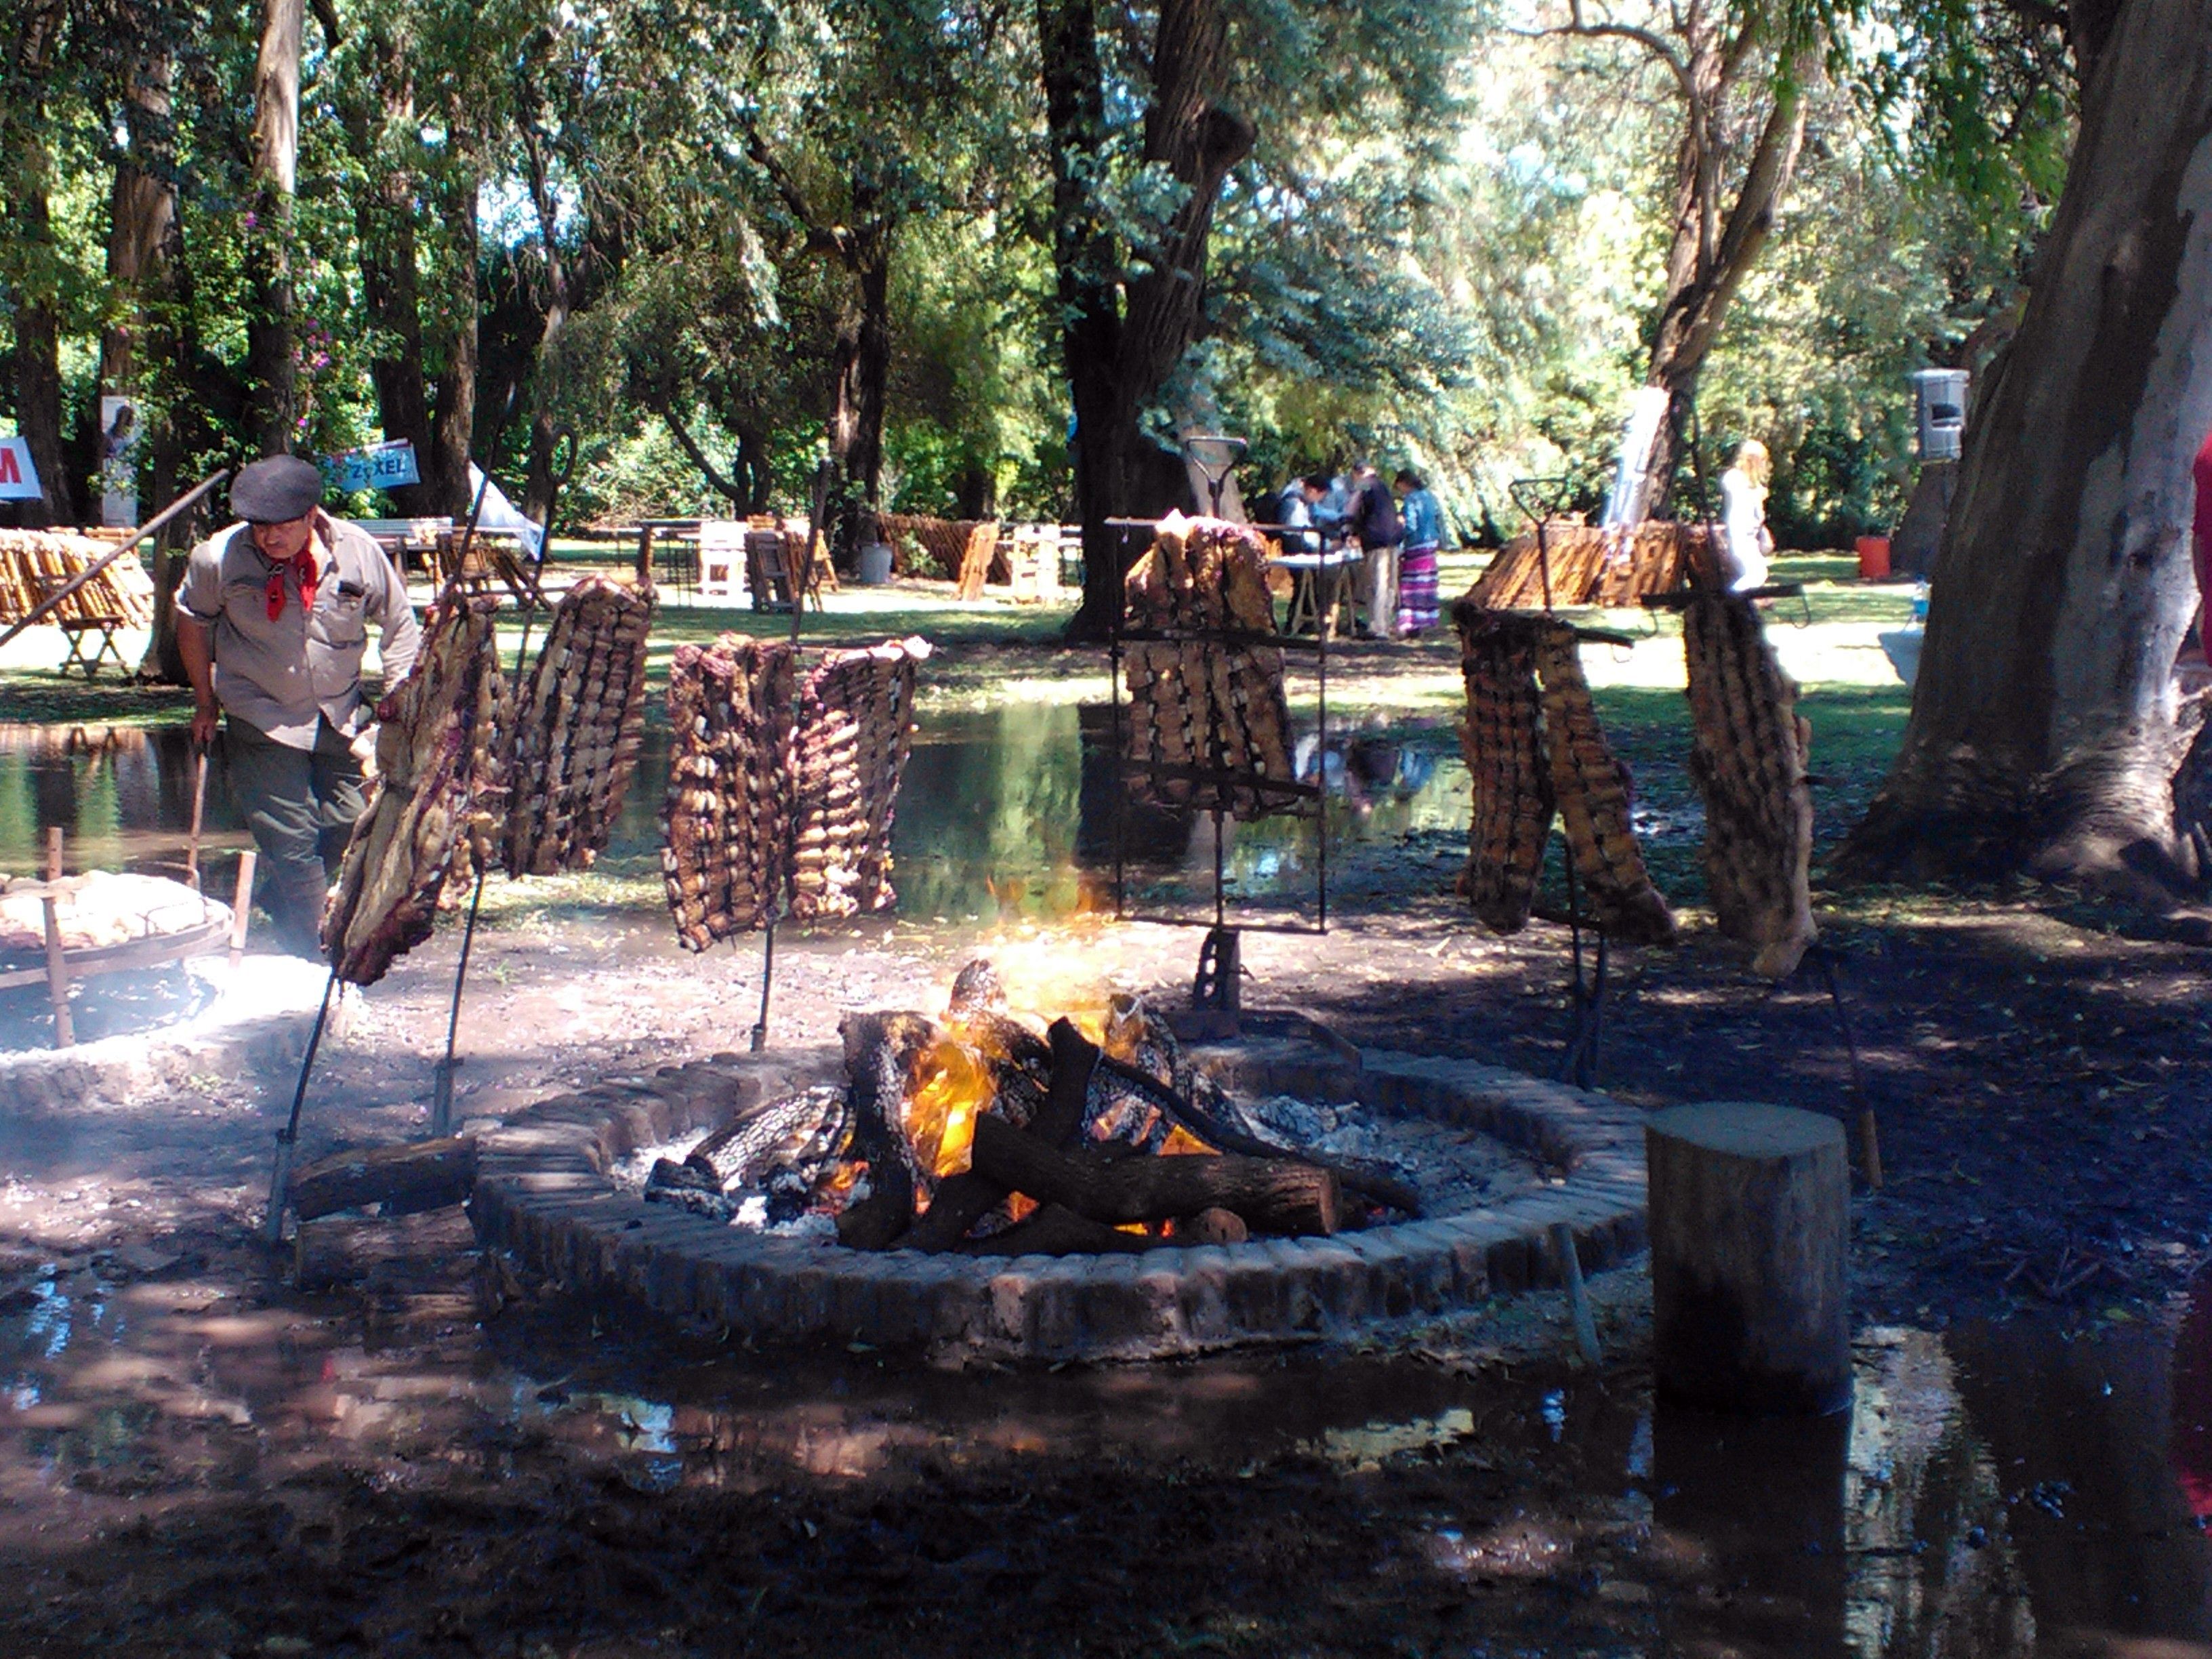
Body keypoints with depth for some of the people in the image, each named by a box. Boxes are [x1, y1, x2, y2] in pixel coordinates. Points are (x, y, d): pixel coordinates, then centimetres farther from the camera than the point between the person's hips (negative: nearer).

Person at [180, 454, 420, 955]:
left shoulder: (358, 552, -11)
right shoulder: (220, 557, -15)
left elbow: (399, 623, 5)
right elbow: (191, 621, 5)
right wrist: (205, 702, 10)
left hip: (342, 718, 3)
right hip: (263, 722, -3)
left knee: (346, 824, 8)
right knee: (292, 841, -6)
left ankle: (278, 901, 35)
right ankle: (312, 956, 4)